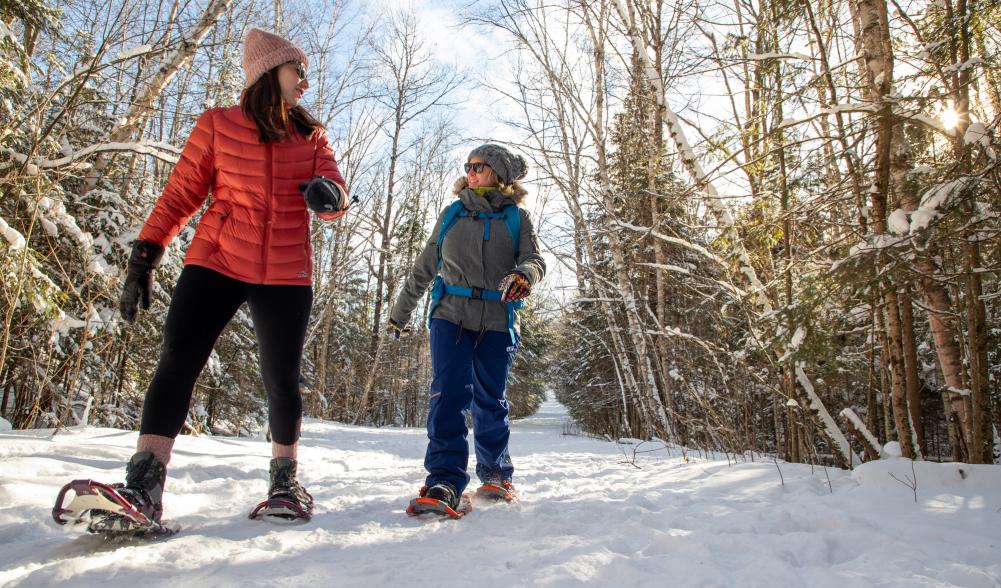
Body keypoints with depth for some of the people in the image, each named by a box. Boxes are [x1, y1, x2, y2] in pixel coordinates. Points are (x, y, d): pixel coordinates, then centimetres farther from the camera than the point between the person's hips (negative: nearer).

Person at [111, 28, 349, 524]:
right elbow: (179, 196, 7)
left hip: (286, 274, 1)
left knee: (282, 379, 2)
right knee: (177, 361, -12)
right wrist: (143, 259, 1)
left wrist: (329, 194, -24)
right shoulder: (217, 126, 6)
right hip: (216, 263, -1)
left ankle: (284, 479, 20)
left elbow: (336, 195, 1)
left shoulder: (311, 135, 11)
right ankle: (143, 487, -8)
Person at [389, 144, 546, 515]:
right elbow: (425, 267, 20)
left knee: (490, 401, 5)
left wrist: (523, 275, -30)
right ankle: (444, 482, -14)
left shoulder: (516, 218, 10)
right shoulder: (451, 214, 15)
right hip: (450, 317, 1)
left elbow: (534, 259, -5)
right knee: (449, 394, -14)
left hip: (497, 324, -1)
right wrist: (401, 312, 25)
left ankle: (495, 475, 23)